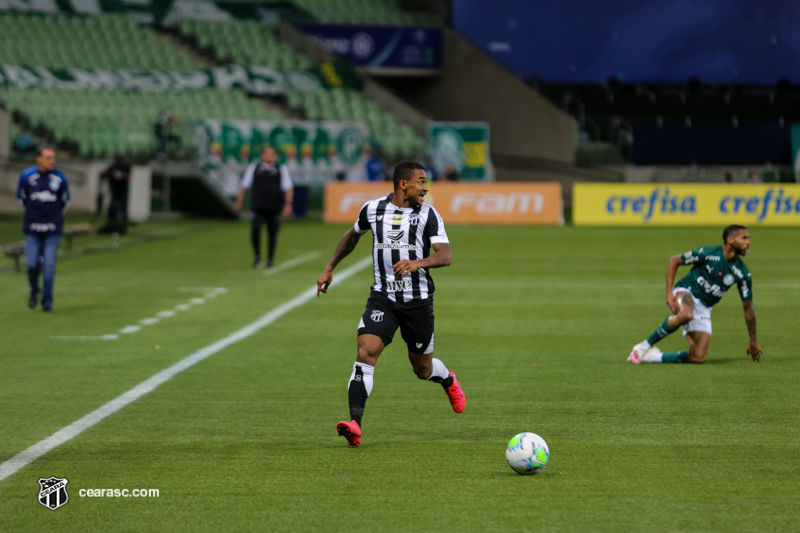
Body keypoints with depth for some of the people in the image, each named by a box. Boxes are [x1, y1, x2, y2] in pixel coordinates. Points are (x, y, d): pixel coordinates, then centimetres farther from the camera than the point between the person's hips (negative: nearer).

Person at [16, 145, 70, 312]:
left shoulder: (59, 178, -2)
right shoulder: (26, 176, -2)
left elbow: (65, 201, 13)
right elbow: (21, 198, 13)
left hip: (53, 230, 0)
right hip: (32, 229, 0)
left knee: (49, 265, -6)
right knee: (32, 264, -6)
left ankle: (47, 301, 5)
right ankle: (34, 291, 23)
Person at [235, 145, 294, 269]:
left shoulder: (282, 170, 9)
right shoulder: (253, 168, 11)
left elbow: (288, 188, 4)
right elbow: (244, 187, 16)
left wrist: (288, 204, -7)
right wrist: (240, 202, 13)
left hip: (274, 208, 0)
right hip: (258, 207, 0)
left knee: (273, 235, 4)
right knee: (255, 230, -19)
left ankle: (270, 261, 19)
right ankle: (257, 256, 1)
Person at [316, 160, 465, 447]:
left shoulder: (428, 214, -4)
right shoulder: (372, 209, 1)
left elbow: (446, 256, -13)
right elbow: (352, 235, 23)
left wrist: (418, 263, -32)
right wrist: (329, 268, 22)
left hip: (418, 300, 0)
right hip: (382, 297, 0)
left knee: (423, 369, 12)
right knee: (365, 353, -21)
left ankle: (447, 379, 51)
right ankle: (354, 425, -26)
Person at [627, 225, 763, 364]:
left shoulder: (743, 274, -4)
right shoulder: (708, 253, -14)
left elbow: (748, 308, 6)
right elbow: (674, 261, -2)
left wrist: (753, 342, 10)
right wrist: (669, 291, -11)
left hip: (704, 308, 5)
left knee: (698, 358, -12)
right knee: (686, 315, -43)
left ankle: (654, 356, 9)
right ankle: (645, 345, -25)